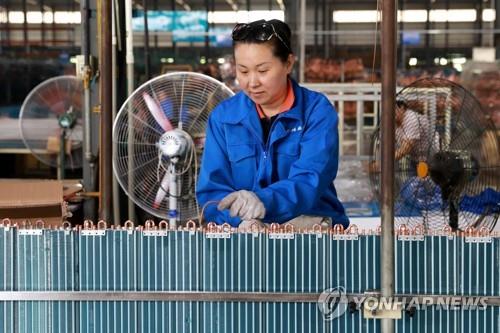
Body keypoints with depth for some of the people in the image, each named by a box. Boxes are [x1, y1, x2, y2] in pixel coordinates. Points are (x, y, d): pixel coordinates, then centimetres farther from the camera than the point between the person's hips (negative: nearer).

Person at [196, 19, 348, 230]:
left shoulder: (318, 111, -3)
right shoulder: (222, 117, 5)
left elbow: (309, 183, -16)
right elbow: (211, 192, -1)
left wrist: (262, 200, -36)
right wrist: (243, 220, -23)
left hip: (309, 223, -1)